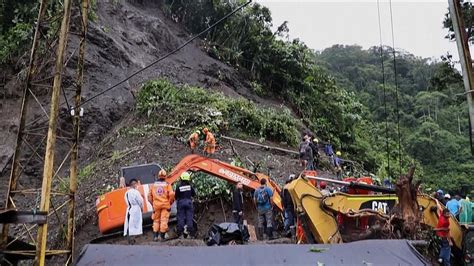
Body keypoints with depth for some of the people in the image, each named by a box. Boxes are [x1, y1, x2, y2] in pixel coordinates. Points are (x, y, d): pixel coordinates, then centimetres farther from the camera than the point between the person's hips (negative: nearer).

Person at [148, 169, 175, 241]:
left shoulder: (153, 185, 6)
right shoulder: (167, 184, -4)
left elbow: (149, 196, 8)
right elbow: (171, 195, -11)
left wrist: (153, 203, 18)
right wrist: (170, 203, 4)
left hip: (156, 205, 3)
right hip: (165, 204, -3)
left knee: (156, 220, 13)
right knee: (164, 220, 1)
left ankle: (155, 236, 11)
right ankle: (162, 236, 0)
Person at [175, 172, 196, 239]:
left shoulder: (178, 186, -7)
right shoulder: (190, 186, -3)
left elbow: (176, 196, -2)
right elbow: (194, 194, 6)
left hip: (181, 203, -1)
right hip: (189, 202, 1)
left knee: (181, 218, 4)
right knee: (189, 218, 4)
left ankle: (180, 234, 4)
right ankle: (191, 234, 5)